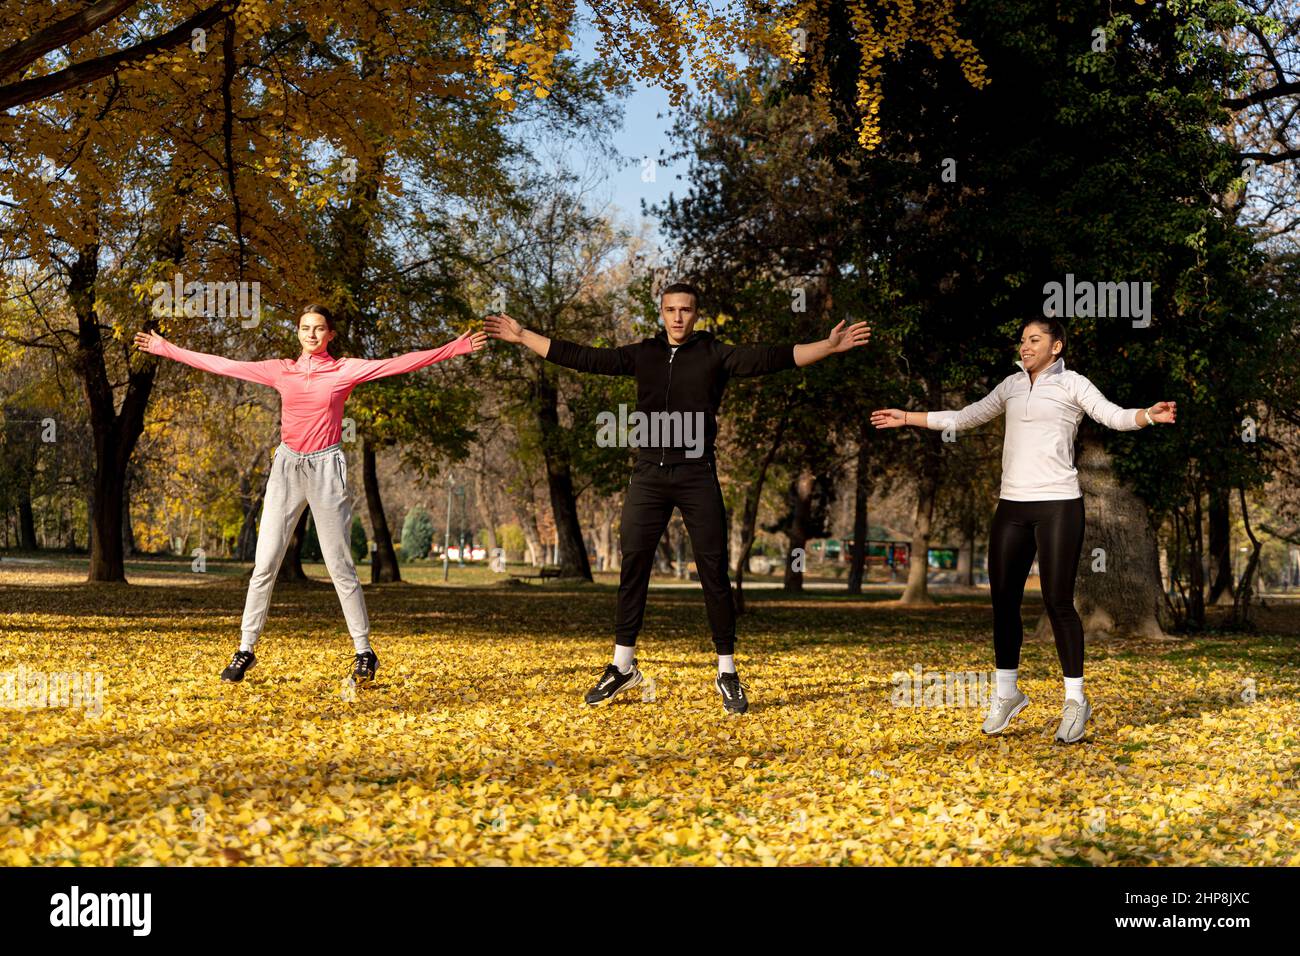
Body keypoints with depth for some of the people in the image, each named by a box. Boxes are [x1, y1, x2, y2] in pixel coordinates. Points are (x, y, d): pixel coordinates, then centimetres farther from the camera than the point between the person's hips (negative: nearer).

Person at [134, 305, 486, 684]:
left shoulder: (345, 370, 1)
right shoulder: (281, 370, 9)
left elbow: (398, 364, -6)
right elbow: (224, 365, 11)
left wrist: (454, 349, -14)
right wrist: (168, 350, 11)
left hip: (326, 468, -2)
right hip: (286, 467, 3)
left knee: (340, 566, -1)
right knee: (265, 564, -1)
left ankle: (364, 652, 6)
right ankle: (246, 649, 5)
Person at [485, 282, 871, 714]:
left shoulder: (714, 355, 1)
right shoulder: (643, 354, 9)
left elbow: (766, 358, -11)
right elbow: (585, 358, 8)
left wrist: (828, 346, -23)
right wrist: (522, 336, 6)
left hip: (696, 476, -2)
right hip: (649, 475, 3)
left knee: (713, 572, 0)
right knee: (632, 566, 5)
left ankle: (727, 673, 9)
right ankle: (622, 667, 16)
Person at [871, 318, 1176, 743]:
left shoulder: (1072, 385, -1)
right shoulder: (1012, 385, 13)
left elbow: (1115, 416, -14)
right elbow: (964, 418, 23)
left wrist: (1149, 415, -35)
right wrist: (906, 418, 24)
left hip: (1058, 504, -5)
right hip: (1012, 506, 5)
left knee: (1058, 602, -6)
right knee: (1004, 600, 7)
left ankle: (1075, 700, 5)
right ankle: (1006, 692, 20)